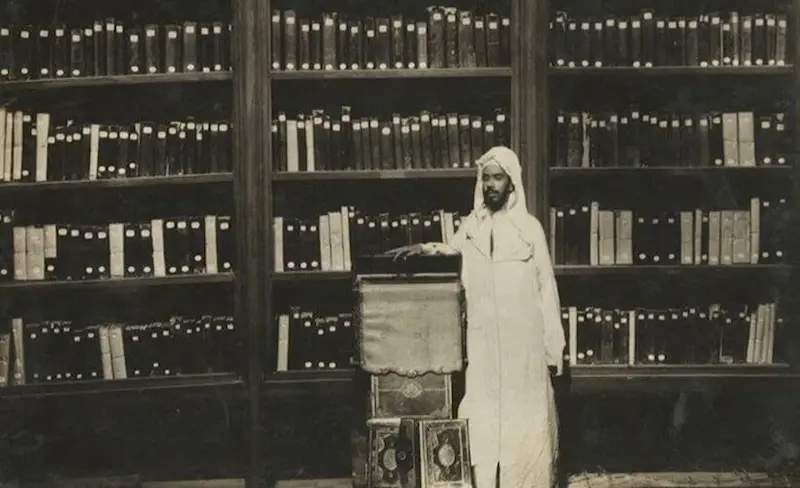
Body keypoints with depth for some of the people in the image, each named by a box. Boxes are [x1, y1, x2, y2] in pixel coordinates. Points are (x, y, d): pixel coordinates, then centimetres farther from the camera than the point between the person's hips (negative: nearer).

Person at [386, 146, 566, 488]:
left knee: (525, 419, 0)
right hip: (483, 339, 3)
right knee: (483, 416, 2)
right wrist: (422, 249, 8)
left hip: (523, 340, -3)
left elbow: (546, 288, -2)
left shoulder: (530, 228, -3)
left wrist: (554, 346, -4)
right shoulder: (471, 225, 7)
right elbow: (454, 248, 29)